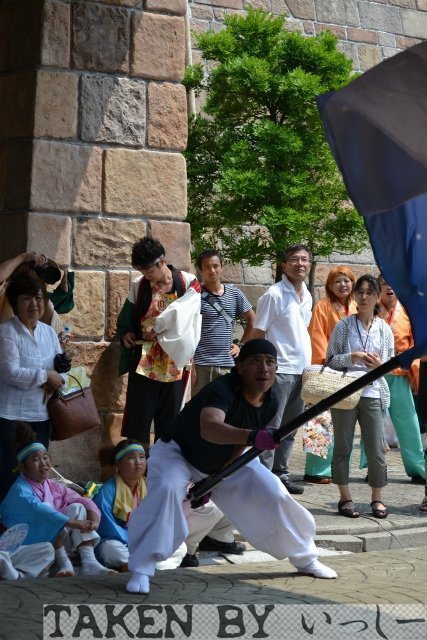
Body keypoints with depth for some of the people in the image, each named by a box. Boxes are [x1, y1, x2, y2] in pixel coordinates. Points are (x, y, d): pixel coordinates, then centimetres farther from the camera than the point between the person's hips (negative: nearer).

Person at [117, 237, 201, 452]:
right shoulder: (139, 285, 2)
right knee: (138, 425, 0)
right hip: (144, 365, 1)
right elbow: (126, 319, 14)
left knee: (168, 425, 8)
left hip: (174, 367, -1)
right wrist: (126, 334, -6)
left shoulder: (187, 283, -3)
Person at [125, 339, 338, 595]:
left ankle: (306, 559, 22)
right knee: (166, 490, -35)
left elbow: (239, 444, -5)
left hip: (228, 461, 6)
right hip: (178, 452, -6)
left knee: (273, 495, -3)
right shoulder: (221, 390, -37)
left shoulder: (270, 404, -16)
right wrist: (253, 437, -74)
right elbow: (209, 429, -59)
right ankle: (141, 571, -25)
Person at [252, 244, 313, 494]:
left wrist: (309, 366, 15)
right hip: (280, 370, -8)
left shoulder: (307, 296, 12)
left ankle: (281, 472, 24)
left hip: (302, 370, 8)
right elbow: (258, 334, -11)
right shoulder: (274, 294, -11)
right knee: (270, 428, -4)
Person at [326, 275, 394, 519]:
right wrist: (352, 357, -16)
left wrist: (380, 364, -12)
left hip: (373, 395, 1)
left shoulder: (384, 329, 6)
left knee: (376, 450, -1)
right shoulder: (344, 326, 0)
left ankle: (377, 499, 12)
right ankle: (345, 497, 15)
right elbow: (330, 360, 1)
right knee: (343, 447, 5)